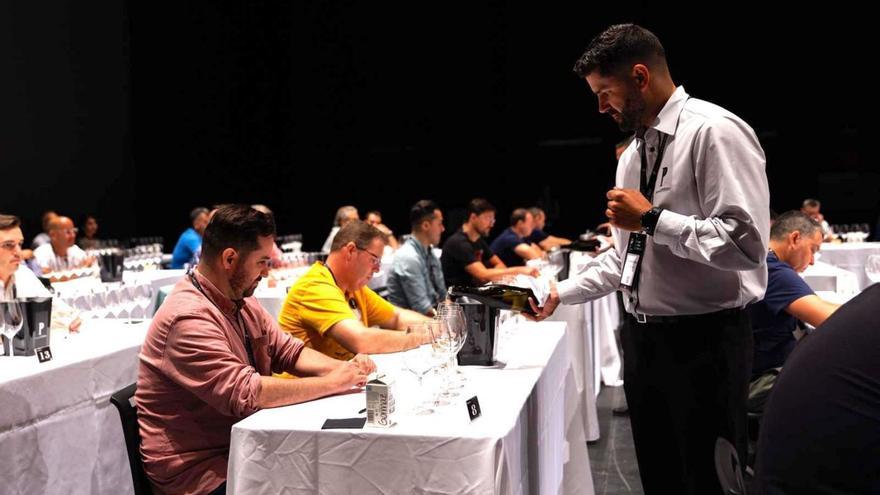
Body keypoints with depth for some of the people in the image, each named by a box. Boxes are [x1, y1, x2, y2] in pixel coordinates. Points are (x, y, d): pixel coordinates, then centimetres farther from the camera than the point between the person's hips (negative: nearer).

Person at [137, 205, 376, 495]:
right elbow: (245, 393, -30)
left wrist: (343, 368, -6)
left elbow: (288, 351, 12)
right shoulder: (189, 319, -23)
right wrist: (331, 383, -22)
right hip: (199, 469, -8)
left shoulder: (241, 302, 8)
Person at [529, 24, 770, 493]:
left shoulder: (715, 132, -15)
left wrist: (653, 218, -20)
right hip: (641, 336, 8)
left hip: (703, 340, -8)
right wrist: (561, 293, 11)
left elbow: (745, 243, -24)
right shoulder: (632, 154, 12)